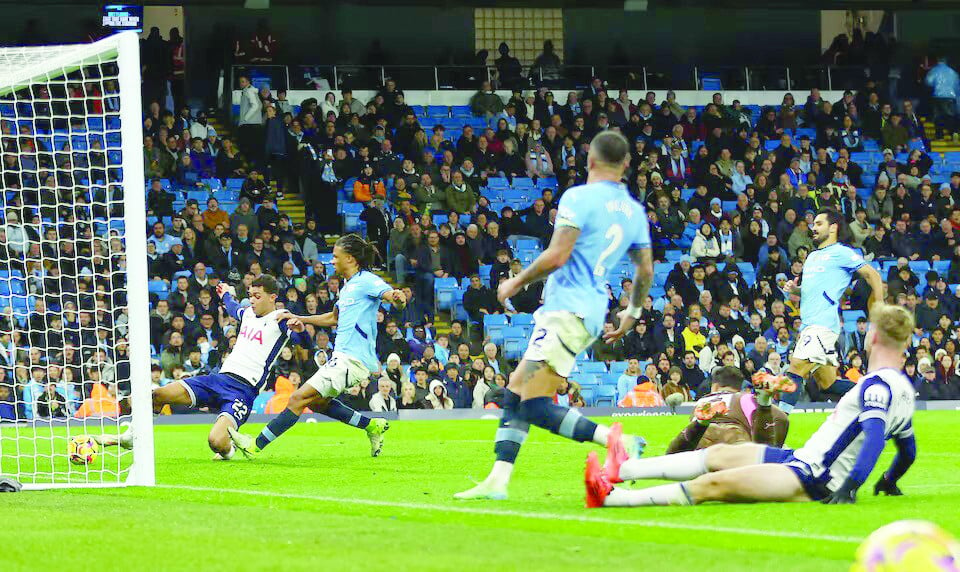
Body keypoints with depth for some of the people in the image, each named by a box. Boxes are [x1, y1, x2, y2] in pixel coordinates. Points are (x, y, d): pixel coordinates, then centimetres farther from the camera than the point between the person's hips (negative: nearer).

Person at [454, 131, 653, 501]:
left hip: (567, 310, -9)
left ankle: (617, 441, -21)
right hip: (592, 311, 9)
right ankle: (498, 481, 8)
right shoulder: (635, 211, 12)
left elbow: (557, 256, -18)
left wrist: (517, 282, -3)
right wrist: (632, 312, 32)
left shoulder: (578, 198, -11)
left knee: (535, 406, -13)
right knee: (515, 390, 12)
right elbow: (646, 270, 17)